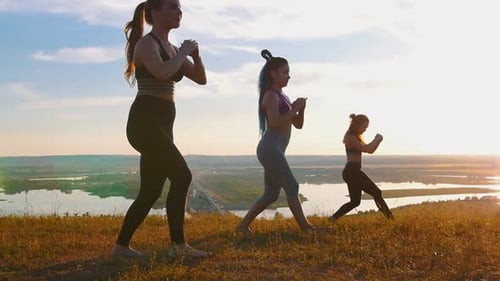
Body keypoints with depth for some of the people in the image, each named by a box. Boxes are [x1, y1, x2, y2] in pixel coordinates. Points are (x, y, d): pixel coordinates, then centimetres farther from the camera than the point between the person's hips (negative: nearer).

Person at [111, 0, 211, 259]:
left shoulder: (171, 48, 20)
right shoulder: (147, 43, -6)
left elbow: (201, 79, 19)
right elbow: (161, 72, -27)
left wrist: (195, 54, 3)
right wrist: (184, 52, -11)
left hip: (161, 124, 9)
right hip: (145, 122, -9)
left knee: (151, 191, 9)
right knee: (181, 176, -15)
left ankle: (121, 245, 19)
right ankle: (178, 245, -7)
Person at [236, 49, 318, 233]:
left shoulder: (282, 96, 21)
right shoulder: (271, 95, -7)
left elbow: (298, 125, 20)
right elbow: (274, 122, -20)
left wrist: (300, 109, 3)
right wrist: (294, 109, -13)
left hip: (275, 150, 10)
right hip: (270, 149, -10)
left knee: (271, 194, 11)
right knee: (292, 187, -8)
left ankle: (243, 225, 16)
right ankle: (305, 227, -4)